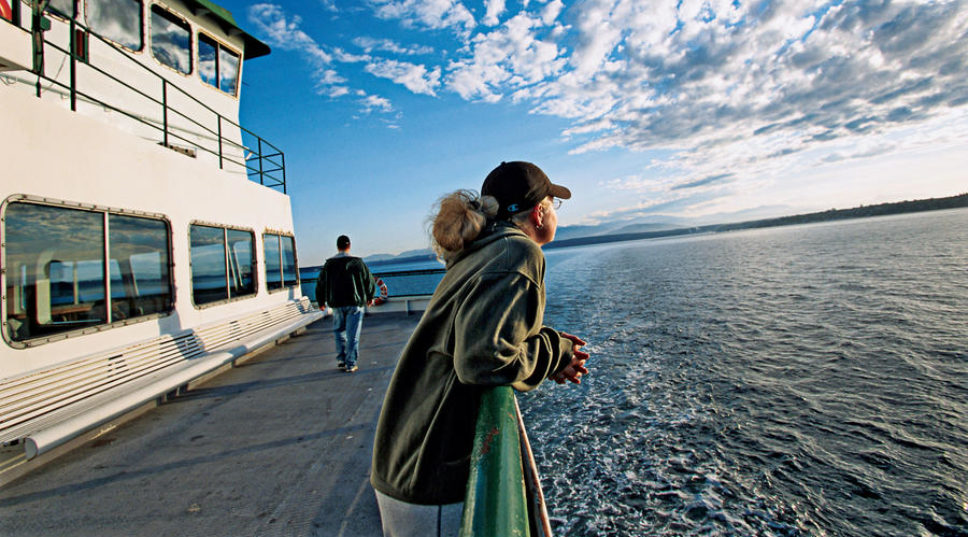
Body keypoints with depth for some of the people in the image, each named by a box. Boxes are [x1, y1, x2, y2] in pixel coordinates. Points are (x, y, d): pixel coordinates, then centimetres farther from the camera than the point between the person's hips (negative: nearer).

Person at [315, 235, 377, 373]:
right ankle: (351, 364, 2)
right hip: (355, 303, -2)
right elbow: (369, 280, 3)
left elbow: (320, 284, 9)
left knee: (339, 332, 18)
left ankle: (341, 360, 16)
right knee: (352, 335, 1)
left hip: (337, 304, 2)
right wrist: (370, 297, 19)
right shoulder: (357, 262, -4)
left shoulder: (329, 264, 2)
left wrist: (321, 302, 23)